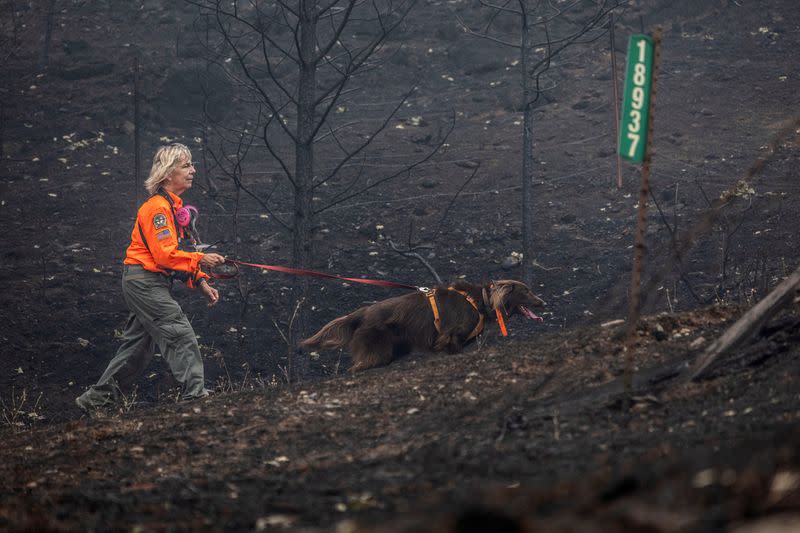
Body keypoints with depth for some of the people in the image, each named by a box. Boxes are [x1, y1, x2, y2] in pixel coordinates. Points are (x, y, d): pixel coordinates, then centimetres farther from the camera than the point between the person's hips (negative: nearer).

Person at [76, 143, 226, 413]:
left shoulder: (174, 206, 16)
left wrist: (201, 282, 10)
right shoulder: (157, 207, -16)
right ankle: (195, 395, -19)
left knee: (139, 345, 13)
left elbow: (179, 254, 19)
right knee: (181, 334, -16)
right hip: (143, 279, -10)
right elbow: (164, 254, -24)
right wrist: (199, 260, -29)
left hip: (152, 284, 10)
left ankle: (98, 398, 20)